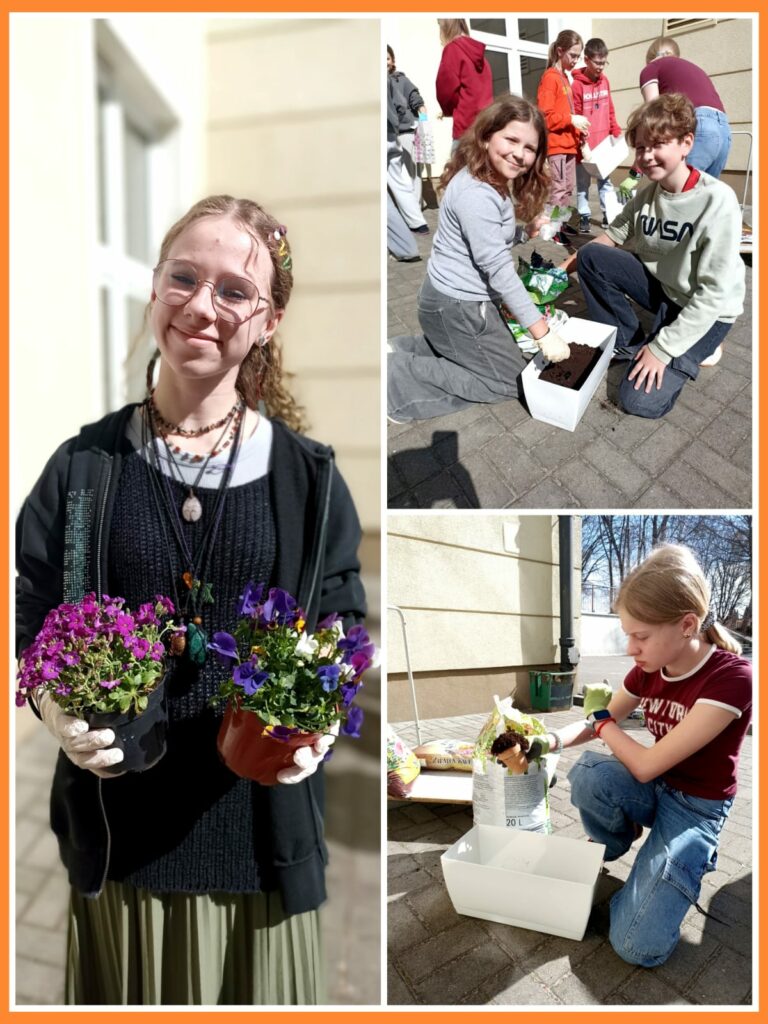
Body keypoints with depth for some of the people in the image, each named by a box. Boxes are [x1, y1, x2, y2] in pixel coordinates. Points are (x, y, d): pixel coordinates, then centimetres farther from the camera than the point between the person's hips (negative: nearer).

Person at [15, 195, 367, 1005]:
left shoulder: (306, 475, -1)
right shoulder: (84, 465, 0)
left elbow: (345, 626, 3)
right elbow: (29, 620, 5)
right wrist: (57, 708, -13)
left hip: (261, 825, 0)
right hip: (121, 830, 1)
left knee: (260, 995, 17)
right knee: (134, 1000, 17)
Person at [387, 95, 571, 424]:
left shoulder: (492, 180, 6)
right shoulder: (477, 194, -26)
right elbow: (498, 269, -27)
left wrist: (526, 232, -2)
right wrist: (542, 332, -24)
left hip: (454, 299, 10)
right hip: (457, 307, -10)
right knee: (510, 381, 3)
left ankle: (400, 350, 17)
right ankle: (392, 377, -5)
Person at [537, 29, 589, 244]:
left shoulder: (565, 77, 17)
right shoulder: (550, 77, -9)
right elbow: (544, 115, -17)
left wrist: (578, 131, 10)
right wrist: (572, 119, -20)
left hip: (569, 143, 9)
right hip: (557, 144, -9)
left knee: (568, 187, 12)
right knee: (559, 187, -9)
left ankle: (562, 223, 20)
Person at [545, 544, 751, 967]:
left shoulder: (731, 678, -28)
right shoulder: (649, 669, -7)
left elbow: (646, 765, -26)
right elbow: (598, 725, 7)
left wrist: (600, 717, -9)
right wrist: (552, 740, -14)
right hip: (654, 790, 5)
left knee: (638, 947, -18)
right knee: (588, 773, -30)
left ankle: (692, 857, 9)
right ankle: (611, 847, 4)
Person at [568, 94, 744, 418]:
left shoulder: (717, 201, -25)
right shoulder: (647, 193, -6)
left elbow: (714, 293, -26)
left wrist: (662, 348, -27)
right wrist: (569, 264, -11)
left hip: (706, 311, -6)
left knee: (641, 400, -21)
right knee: (590, 257, -8)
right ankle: (629, 343, 6)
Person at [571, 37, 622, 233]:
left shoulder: (604, 80, 7)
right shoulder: (577, 84, -11)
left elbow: (610, 111, 14)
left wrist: (617, 133, 9)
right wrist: (583, 144, -16)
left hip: (603, 143, 5)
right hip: (585, 145, -5)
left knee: (605, 180, 10)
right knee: (583, 183, 4)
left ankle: (609, 214, 15)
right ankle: (584, 217, 10)